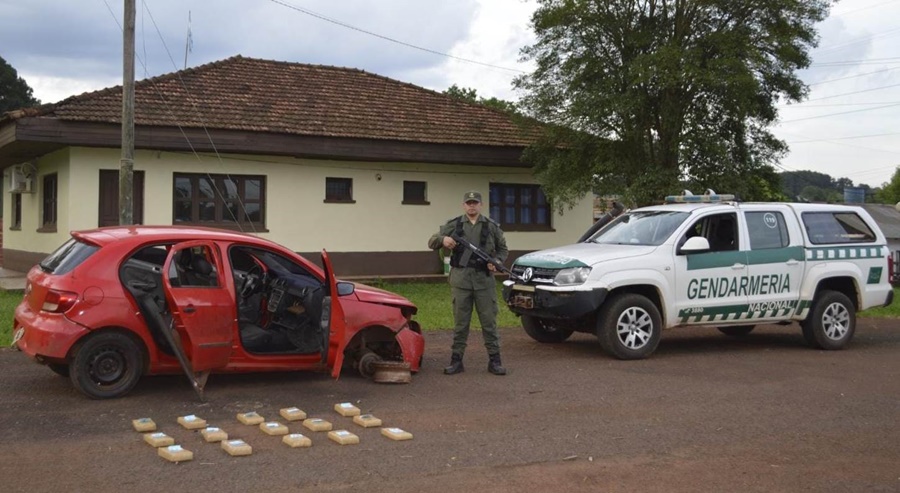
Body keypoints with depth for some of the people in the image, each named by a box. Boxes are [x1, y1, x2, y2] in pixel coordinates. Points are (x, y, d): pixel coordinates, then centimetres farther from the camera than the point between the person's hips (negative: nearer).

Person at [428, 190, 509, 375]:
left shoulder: (492, 226, 8)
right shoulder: (453, 225, 7)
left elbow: (503, 249, 16)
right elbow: (431, 242, 7)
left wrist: (497, 261, -4)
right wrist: (442, 240, -16)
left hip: (484, 279, 0)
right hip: (460, 279, 0)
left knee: (489, 320, 2)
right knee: (460, 322, 4)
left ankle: (494, 360, 8)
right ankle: (456, 360, 10)